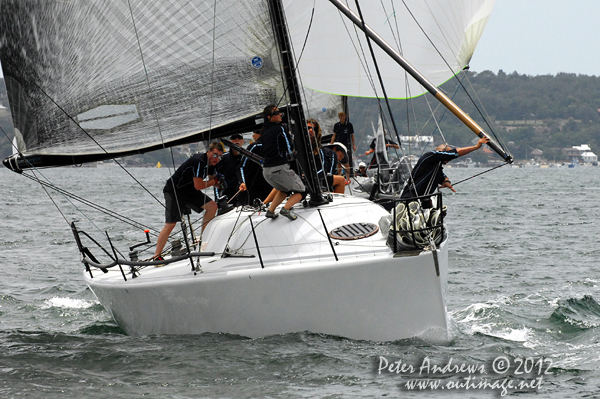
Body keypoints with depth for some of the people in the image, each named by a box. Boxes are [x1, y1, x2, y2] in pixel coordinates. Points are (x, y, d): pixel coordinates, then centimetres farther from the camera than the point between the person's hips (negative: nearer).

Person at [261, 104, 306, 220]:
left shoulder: (264, 132, 14)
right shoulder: (281, 128, -7)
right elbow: (290, 150, -7)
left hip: (266, 170, 7)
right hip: (280, 168, -7)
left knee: (284, 189, 32)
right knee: (301, 191, 6)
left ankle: (271, 211, 17)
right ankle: (286, 209, -18)